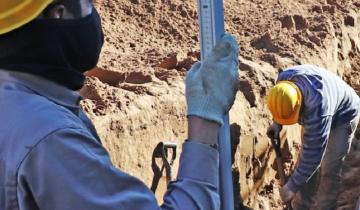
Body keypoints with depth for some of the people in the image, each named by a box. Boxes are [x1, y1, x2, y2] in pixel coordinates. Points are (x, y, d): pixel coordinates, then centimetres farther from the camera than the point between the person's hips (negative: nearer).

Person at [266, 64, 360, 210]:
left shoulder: (317, 107, -46)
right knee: (307, 159, 9)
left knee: (329, 170, -6)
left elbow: (314, 152, -39)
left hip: (342, 116, -6)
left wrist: (293, 186, -34)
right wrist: (277, 122, -11)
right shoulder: (284, 78, -28)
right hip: (314, 114, 7)